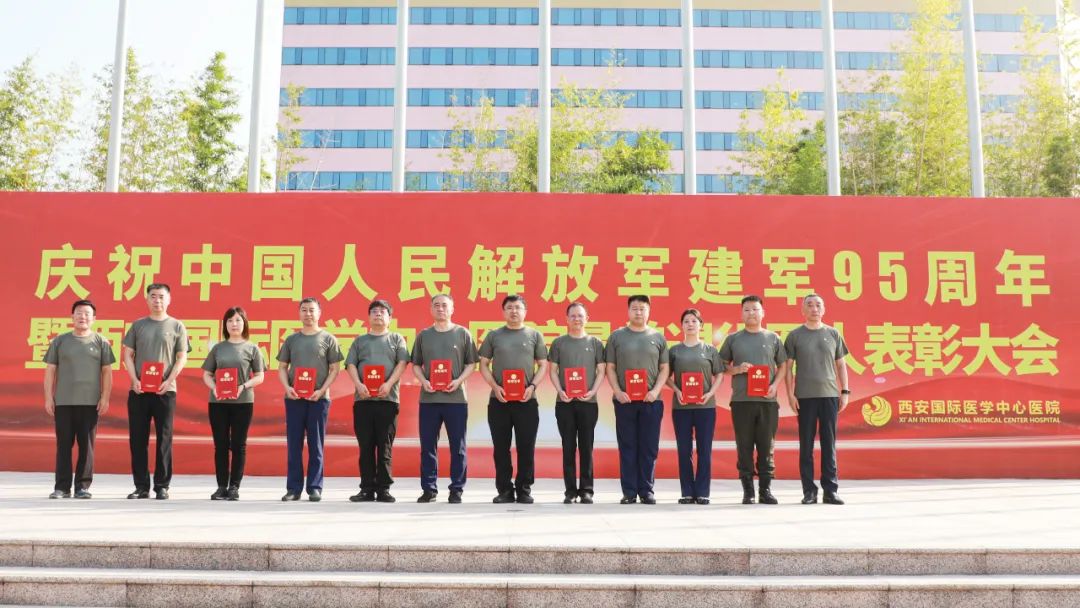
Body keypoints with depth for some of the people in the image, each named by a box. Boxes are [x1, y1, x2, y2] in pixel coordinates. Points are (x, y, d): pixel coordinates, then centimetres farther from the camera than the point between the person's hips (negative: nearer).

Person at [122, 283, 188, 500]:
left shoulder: (177, 326, 6)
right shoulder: (137, 325, 11)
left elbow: (182, 358, 2)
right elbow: (128, 355, 9)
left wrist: (169, 381, -11)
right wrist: (134, 380, -6)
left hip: (165, 391, -2)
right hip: (138, 390, 2)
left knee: (164, 439, 1)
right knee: (138, 439, 3)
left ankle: (162, 486, 8)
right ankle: (141, 486, 11)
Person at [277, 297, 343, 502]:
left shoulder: (328, 339, 5)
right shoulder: (291, 339, 12)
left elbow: (335, 369, 2)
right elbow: (282, 367, 12)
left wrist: (321, 390, -11)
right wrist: (287, 387, -7)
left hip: (319, 398, -2)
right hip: (294, 397, 2)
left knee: (316, 445, 1)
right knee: (294, 444, 3)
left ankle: (315, 488, 7)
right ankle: (293, 488, 9)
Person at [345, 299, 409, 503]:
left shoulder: (397, 339, 13)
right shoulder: (360, 340, 18)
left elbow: (402, 363, 1)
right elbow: (351, 365, 8)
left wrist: (389, 384, -14)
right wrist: (358, 384, -11)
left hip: (387, 399, -1)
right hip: (363, 399, 1)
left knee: (385, 446, -1)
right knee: (366, 446, 2)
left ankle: (383, 488, 4)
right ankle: (367, 488, 7)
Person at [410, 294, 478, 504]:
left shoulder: (463, 334, 5)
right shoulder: (423, 335, 10)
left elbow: (471, 364, 4)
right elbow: (416, 365, 12)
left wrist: (459, 381, -11)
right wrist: (423, 381, -7)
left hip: (456, 398, -2)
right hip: (428, 398, 2)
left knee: (457, 446, 2)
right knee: (428, 445, 5)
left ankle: (456, 489, 10)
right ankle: (429, 488, 14)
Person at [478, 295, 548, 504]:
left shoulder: (534, 335, 9)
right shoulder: (494, 335, 9)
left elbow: (543, 365, 8)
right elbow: (483, 364, 8)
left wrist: (532, 387, -8)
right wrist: (495, 387, -7)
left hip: (527, 400, 0)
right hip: (498, 400, 1)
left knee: (526, 447, 2)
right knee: (501, 447, 4)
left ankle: (524, 490, 11)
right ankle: (504, 490, 12)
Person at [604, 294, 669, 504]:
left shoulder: (658, 337, 9)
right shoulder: (616, 336, 7)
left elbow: (664, 368, 8)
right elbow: (610, 368, 5)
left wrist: (655, 391, -7)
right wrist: (618, 392, -8)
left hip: (651, 400, 1)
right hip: (624, 400, -1)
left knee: (649, 448, 3)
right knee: (627, 447, 3)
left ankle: (646, 490, 12)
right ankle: (629, 492, 8)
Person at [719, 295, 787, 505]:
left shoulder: (773, 338, 10)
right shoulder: (733, 339, 8)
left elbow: (783, 365, 12)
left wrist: (775, 385, -4)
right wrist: (737, 369, -10)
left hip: (768, 400, 1)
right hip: (741, 400, 0)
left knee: (766, 446, 3)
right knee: (744, 447, 1)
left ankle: (765, 489, 10)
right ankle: (748, 490, 8)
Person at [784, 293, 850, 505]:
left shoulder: (833, 334, 10)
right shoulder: (795, 335, 4)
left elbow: (841, 365, 12)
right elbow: (788, 367, 3)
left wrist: (845, 391, 5)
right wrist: (790, 394, -5)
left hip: (830, 395, 2)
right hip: (805, 396, -2)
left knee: (829, 443, 3)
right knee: (806, 444, 2)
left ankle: (830, 490, 8)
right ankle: (809, 491, 7)